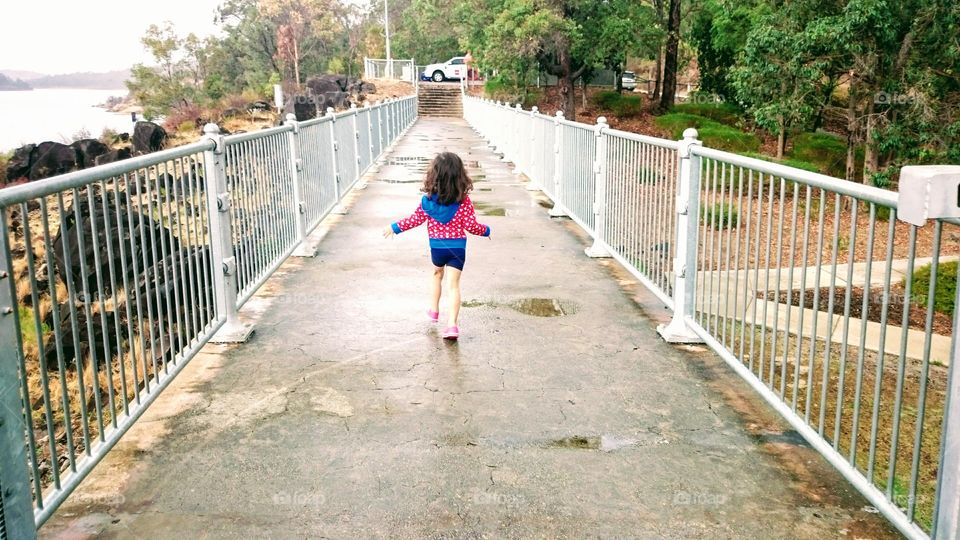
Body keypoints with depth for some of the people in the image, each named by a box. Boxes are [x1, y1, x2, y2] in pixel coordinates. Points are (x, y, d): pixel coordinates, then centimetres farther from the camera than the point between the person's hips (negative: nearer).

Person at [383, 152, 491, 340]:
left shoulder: (428, 199, -9)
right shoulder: (464, 200, -12)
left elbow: (416, 219, -1)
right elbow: (471, 226, -10)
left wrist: (395, 227, 14)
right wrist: (486, 230, 11)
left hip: (436, 247, 2)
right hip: (458, 247, -2)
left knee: (437, 275, 28)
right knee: (453, 284, -2)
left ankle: (434, 310, 39)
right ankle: (452, 323, -14)